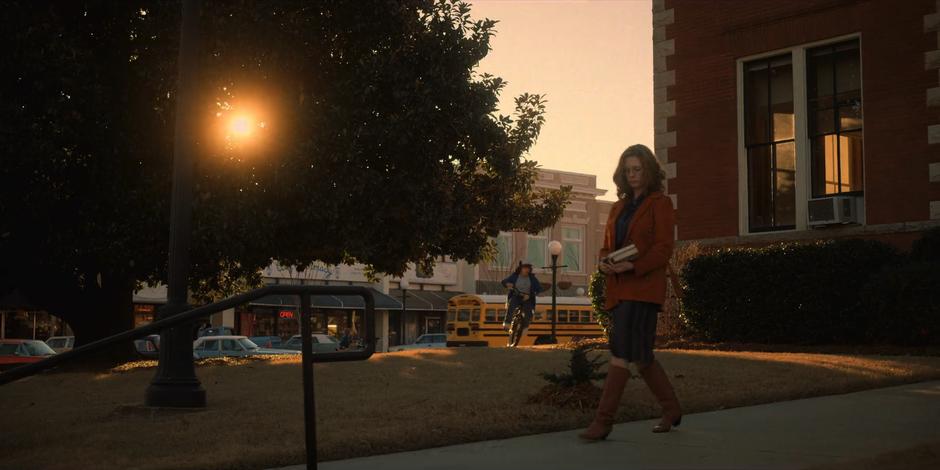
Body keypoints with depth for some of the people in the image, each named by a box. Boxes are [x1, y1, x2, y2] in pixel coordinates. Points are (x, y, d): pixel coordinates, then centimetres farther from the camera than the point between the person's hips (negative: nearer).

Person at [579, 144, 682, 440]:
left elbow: (663, 249, -9)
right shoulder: (619, 207, 20)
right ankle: (671, 410, 28)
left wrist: (633, 266, -21)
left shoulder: (660, 204, -1)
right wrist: (605, 263, -3)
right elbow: (607, 246, 20)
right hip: (618, 289, 8)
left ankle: (603, 421, -13)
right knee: (640, 356, 13)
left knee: (621, 352, -13)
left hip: (643, 288, -7)